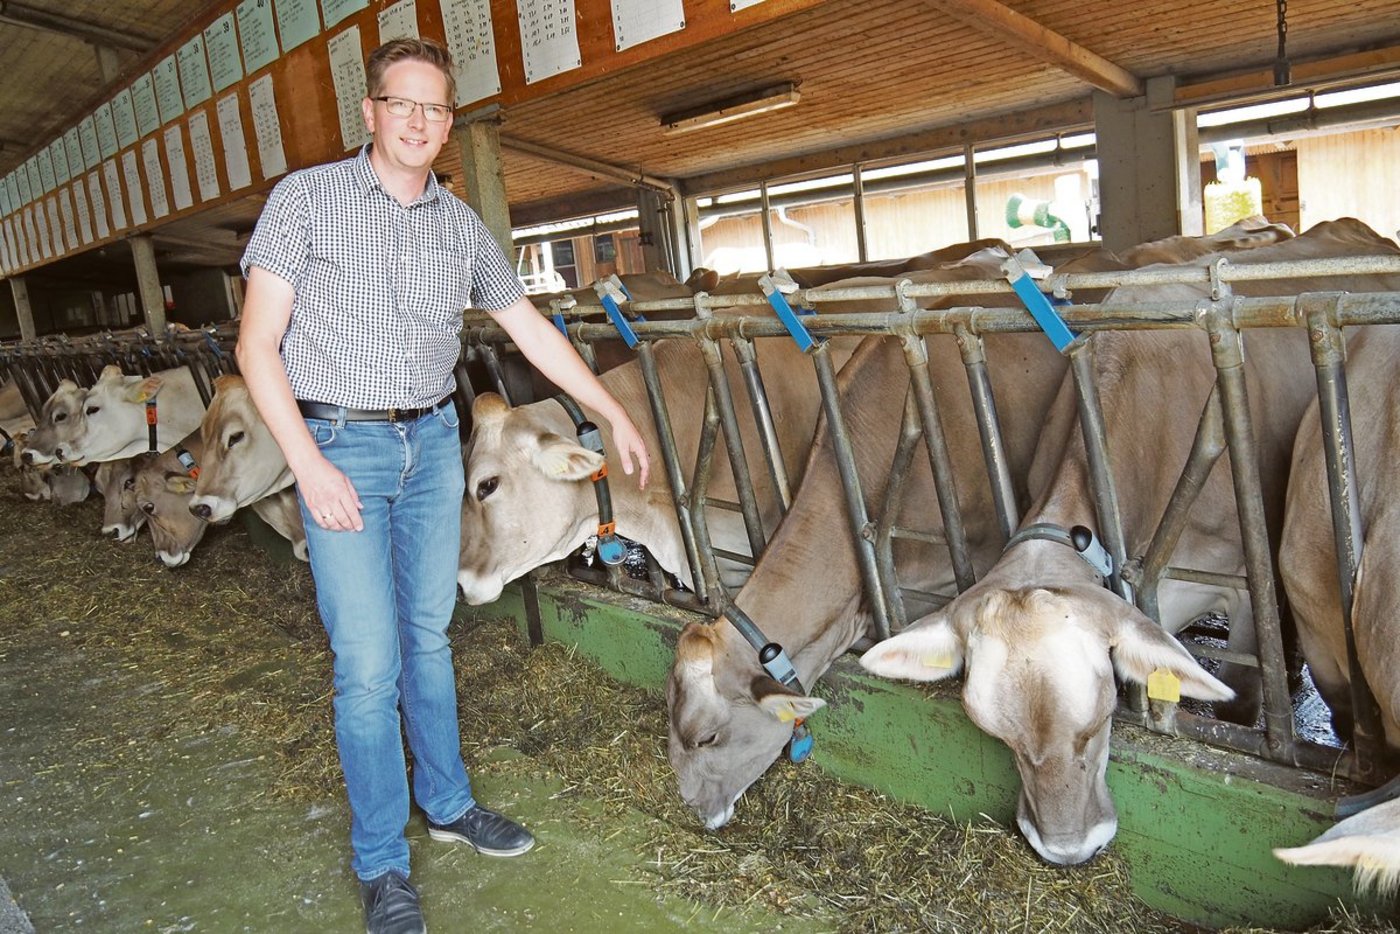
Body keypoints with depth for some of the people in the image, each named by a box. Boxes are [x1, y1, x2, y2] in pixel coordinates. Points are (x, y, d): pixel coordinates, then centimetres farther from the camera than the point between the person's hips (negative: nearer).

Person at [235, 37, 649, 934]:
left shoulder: (462, 224, 8)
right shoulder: (308, 198, -4)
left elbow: (531, 328, 15)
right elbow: (257, 342, -7)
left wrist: (614, 412, 15)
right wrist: (307, 462, -16)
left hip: (434, 443, 4)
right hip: (342, 447, -4)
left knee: (429, 636, 14)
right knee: (369, 662, -4)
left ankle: (447, 801, 32)